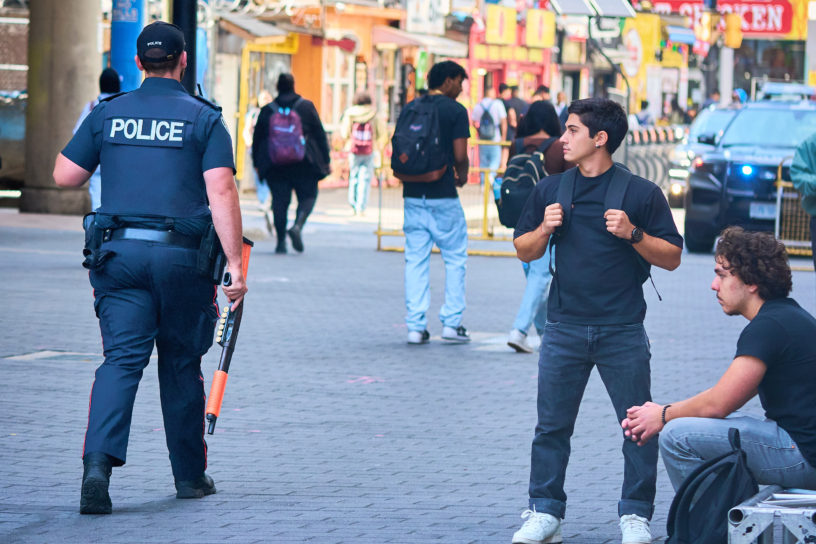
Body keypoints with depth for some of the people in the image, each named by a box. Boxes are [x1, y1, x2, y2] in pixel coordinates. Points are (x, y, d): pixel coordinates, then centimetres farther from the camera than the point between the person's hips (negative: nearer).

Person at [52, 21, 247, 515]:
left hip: (118, 252, 1)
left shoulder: (107, 114, 7)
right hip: (182, 256, -1)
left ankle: (99, 463, -25)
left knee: (122, 359, -3)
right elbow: (221, 193, -10)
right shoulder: (204, 118, 0)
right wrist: (235, 264, -11)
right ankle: (190, 476, 22)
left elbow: (65, 176, 8)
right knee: (181, 364, 12)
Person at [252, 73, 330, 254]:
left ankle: (281, 241, 0)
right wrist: (325, 160, 8)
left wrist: (257, 163, 20)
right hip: (303, 163, -2)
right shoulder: (307, 107, 2)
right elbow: (320, 135, 3)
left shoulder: (267, 110, 6)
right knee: (308, 196, 8)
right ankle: (298, 225, -18)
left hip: (274, 163, 2)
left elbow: (257, 138, 11)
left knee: (280, 200, 4)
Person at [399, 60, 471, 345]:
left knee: (415, 260, 7)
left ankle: (416, 326, 3)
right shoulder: (455, 110, -7)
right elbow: (460, 155, -12)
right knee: (455, 258, 8)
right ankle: (451, 322, 5)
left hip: (413, 194, 4)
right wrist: (462, 175, 8)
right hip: (443, 195, -4)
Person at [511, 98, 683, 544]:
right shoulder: (550, 189, 10)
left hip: (622, 330, -3)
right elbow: (524, 251, 16)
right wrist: (544, 229, -4)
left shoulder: (641, 193, -2)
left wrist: (632, 234, -17)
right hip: (564, 327, 3)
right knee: (552, 425, 4)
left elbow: (671, 257, -1)